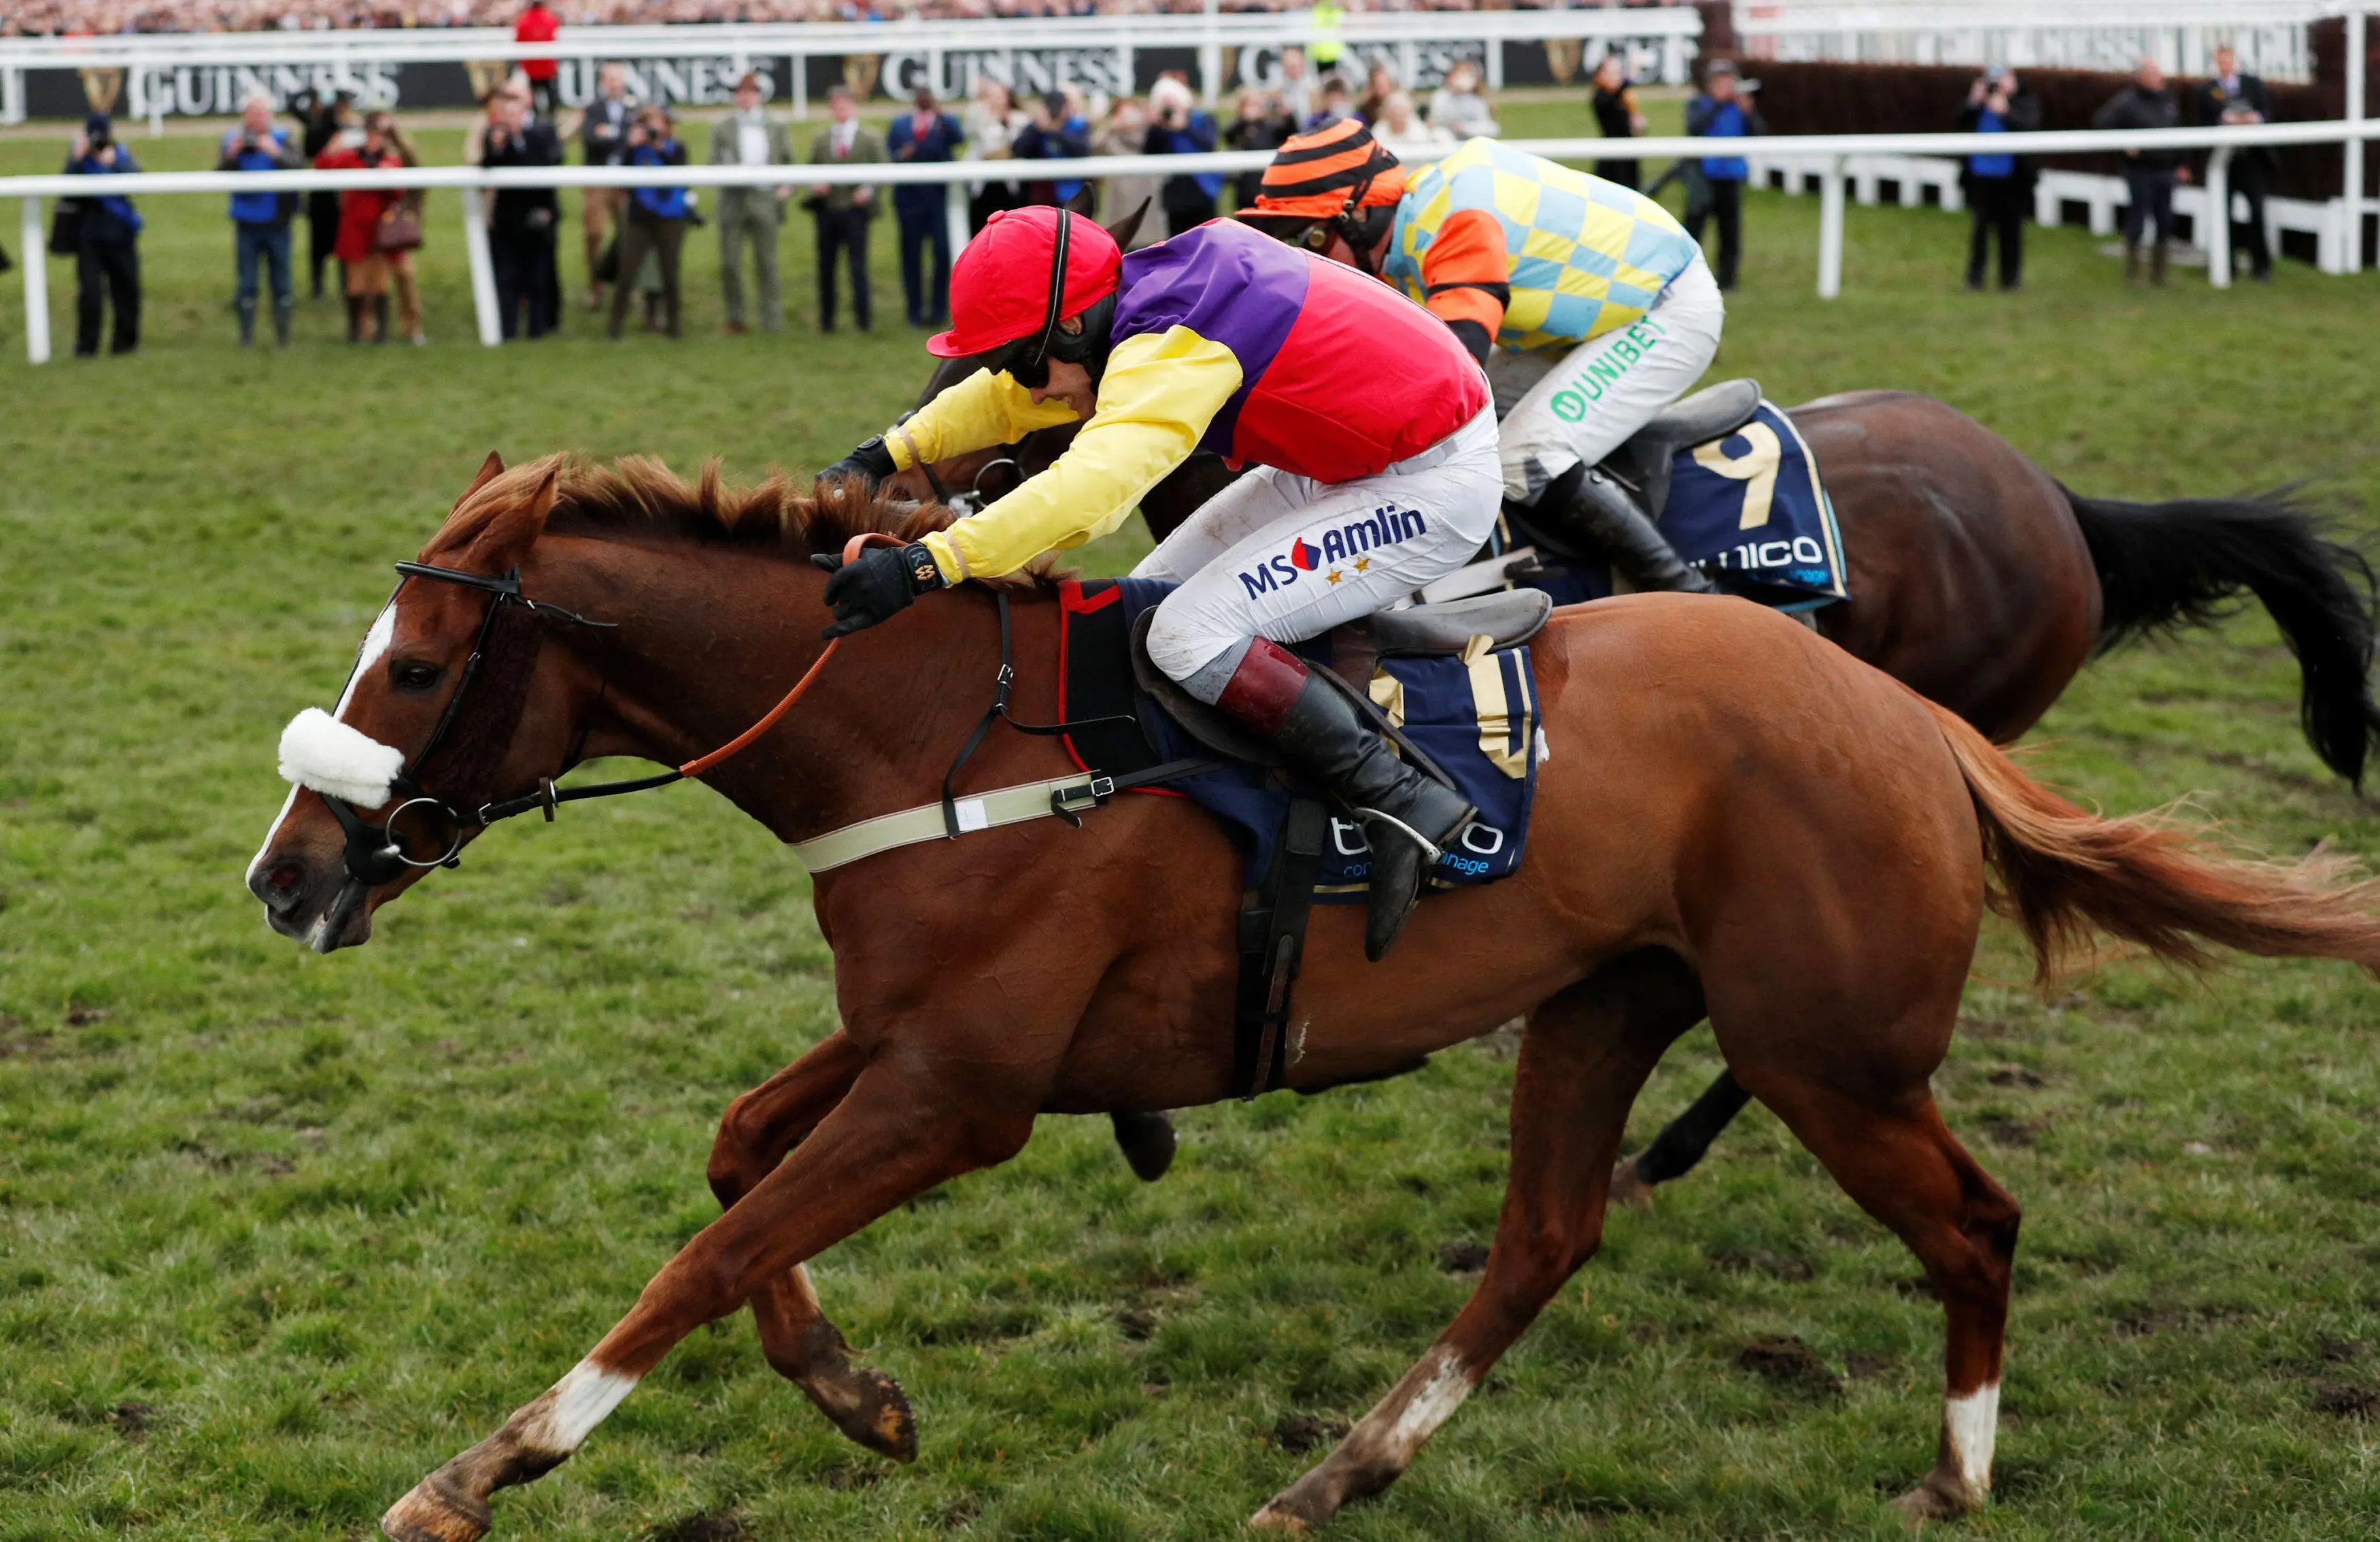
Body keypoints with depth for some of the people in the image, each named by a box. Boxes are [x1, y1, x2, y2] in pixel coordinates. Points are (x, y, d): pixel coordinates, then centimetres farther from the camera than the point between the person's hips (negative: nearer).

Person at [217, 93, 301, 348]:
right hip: (247, 224, 0)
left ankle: (282, 334, 13)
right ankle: (247, 335, 7)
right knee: (247, 284, 3)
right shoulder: (234, 141, 1)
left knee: (281, 282, 5)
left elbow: (297, 167, -16)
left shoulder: (281, 141, 0)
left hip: (277, 224, 0)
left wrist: (276, 154, -31)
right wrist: (231, 156, -24)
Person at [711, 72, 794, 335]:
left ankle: (772, 320, 3)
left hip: (765, 202, 0)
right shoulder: (722, 129, 10)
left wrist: (788, 186, -2)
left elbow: (789, 162, 15)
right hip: (733, 203, 0)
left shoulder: (776, 128, 12)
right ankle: (735, 319, 6)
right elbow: (715, 165, 6)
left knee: (767, 263, -1)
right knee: (729, 264, -3)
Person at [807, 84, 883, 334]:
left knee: (858, 265, -6)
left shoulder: (870, 140, 6)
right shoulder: (820, 141, 14)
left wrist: (868, 191, -13)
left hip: (855, 210, -3)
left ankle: (862, 319, -1)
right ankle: (826, 320, 11)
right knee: (826, 266, 5)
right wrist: (815, 186, -5)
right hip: (827, 212, 3)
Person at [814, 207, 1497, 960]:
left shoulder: (1171, 348, -27)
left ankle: (1401, 802, -16)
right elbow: (1011, 395, 17)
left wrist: (926, 565, -46)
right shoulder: (1143, 296, 2)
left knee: (1188, 637, -18)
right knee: (1158, 594, 11)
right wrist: (885, 454, 9)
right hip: (1345, 459, 10)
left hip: (1435, 484, -10)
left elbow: (1089, 487, -42)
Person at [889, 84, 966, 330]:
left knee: (943, 253, -8)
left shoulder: (946, 122, 8)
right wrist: (900, 156, -11)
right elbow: (887, 155, 10)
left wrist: (941, 116, -24)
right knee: (911, 254, 3)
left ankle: (939, 310, -1)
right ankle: (915, 311, 10)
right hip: (909, 197, 2)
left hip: (939, 196, -2)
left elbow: (959, 138, -12)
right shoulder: (899, 125, 14)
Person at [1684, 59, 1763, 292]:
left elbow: (1759, 133, -2)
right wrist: (1718, 103, -20)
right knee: (1693, 228, -3)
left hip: (1731, 177, 2)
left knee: (1730, 231, 5)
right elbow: (1695, 127, -18)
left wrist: (1747, 111, -16)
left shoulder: (1740, 107, 6)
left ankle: (1727, 279, 13)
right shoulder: (1699, 105, 0)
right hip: (1703, 176, -2)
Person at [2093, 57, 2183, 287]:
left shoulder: (2168, 100, 10)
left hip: (2165, 170, 6)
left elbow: (2179, 130, 19)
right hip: (2140, 170, -6)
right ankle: (2132, 273, 8)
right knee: (2137, 221, -2)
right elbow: (2101, 122, -15)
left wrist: (2180, 162, 15)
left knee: (2165, 224, 9)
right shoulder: (2128, 101, -9)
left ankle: (2159, 272, 19)